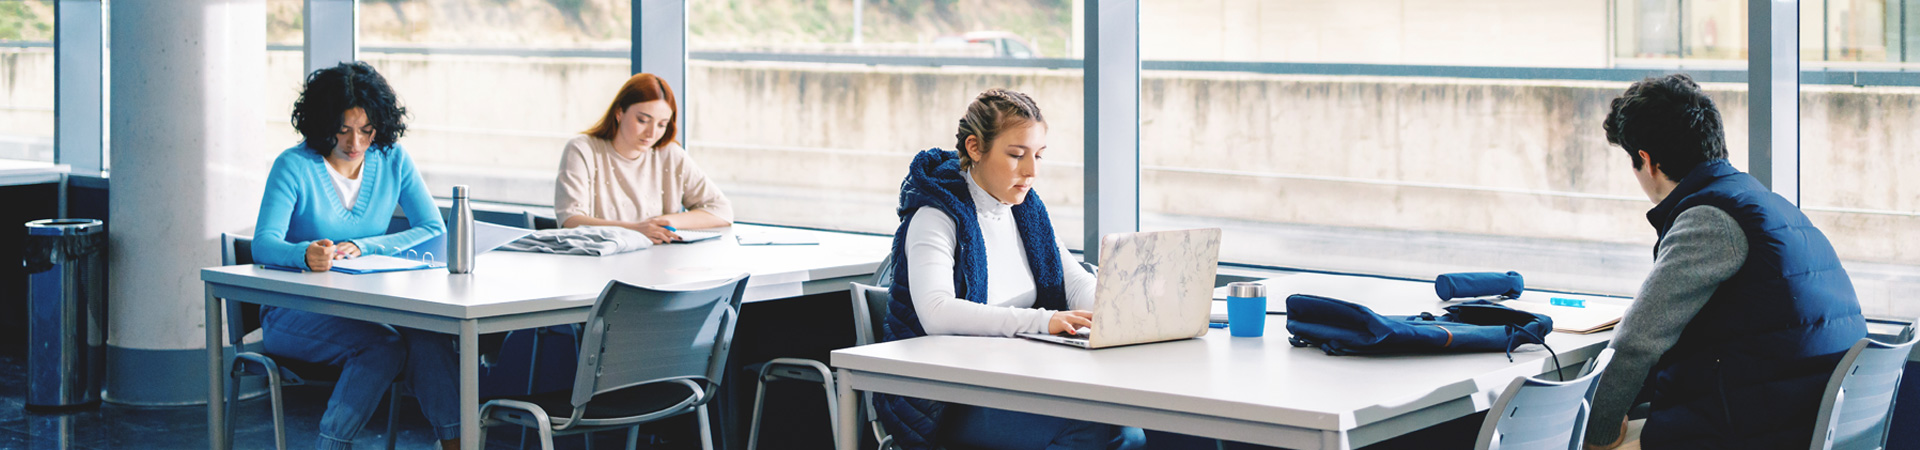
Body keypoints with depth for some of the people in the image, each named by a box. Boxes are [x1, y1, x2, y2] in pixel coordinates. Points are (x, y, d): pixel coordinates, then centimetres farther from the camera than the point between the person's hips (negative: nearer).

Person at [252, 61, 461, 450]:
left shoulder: (392, 160, 4)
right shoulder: (294, 166, -8)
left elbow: (434, 231, 0)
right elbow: (264, 244, -20)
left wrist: (363, 247, -14)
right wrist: (306, 254, -44)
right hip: (295, 312, -3)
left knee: (428, 332, -30)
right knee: (383, 345, -33)